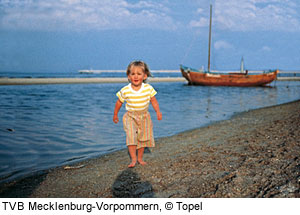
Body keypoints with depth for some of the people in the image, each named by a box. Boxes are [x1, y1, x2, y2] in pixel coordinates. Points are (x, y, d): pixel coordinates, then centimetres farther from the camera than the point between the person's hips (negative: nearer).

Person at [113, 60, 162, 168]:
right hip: (131, 117, -2)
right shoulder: (125, 90, -14)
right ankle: (133, 158, -12)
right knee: (131, 136, -18)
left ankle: (140, 158, 24)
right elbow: (119, 102, 1)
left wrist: (158, 112, -12)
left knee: (143, 138, 9)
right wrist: (115, 115, 10)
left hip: (144, 117, 2)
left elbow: (153, 101, 0)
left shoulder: (148, 88, -11)